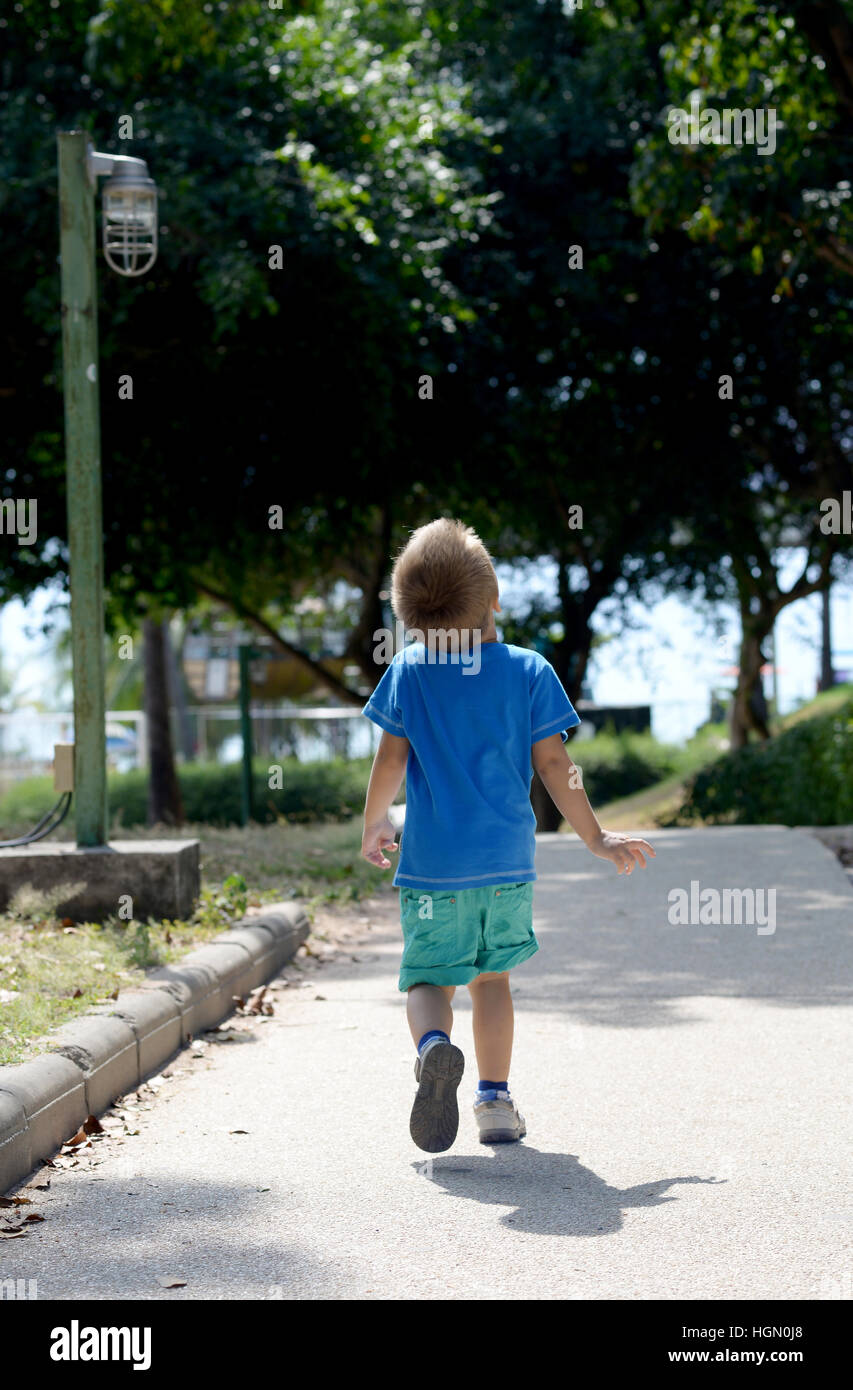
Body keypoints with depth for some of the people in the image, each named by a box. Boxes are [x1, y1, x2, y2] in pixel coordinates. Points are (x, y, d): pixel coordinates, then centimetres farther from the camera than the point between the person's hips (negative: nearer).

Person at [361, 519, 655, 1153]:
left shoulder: (408, 670, -2)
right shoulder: (529, 671, -2)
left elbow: (392, 757, -1)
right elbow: (552, 762, -2)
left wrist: (374, 824, 16)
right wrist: (595, 836, 8)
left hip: (433, 861, -1)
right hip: (508, 857, 1)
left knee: (428, 977, 4)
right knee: (491, 975, 16)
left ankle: (434, 1044, -27)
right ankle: (495, 1099, 16)